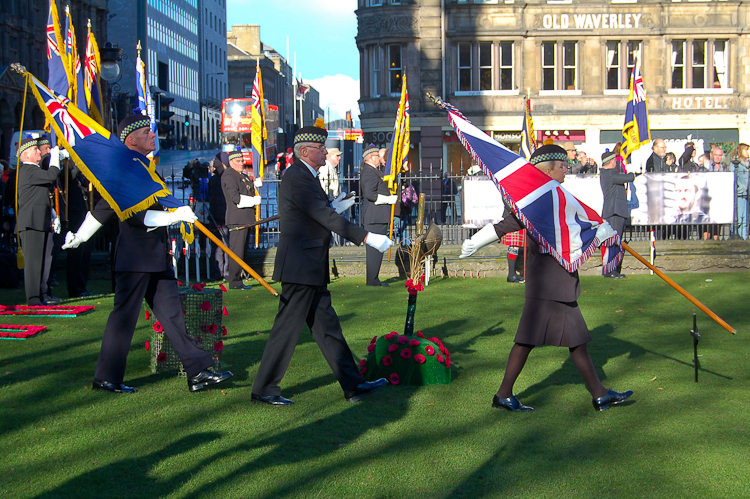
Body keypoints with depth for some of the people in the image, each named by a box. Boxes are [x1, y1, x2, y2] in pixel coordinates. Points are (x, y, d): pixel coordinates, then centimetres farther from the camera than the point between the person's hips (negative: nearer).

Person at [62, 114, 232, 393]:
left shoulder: (143, 166, 16)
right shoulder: (127, 168, -13)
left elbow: (105, 207, 24)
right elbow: (132, 212, -24)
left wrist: (80, 236, 30)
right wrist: (172, 217, -29)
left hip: (156, 259, 9)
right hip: (136, 259, -9)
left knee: (171, 313, 6)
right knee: (124, 316, -1)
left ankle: (198, 372, 6)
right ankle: (106, 378, 11)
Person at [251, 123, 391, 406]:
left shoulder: (304, 176, 16)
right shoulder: (298, 178, -16)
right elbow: (326, 218, -22)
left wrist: (333, 209, 13)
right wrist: (367, 238, -21)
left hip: (310, 269, 11)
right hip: (300, 267, -11)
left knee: (326, 325, 11)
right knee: (288, 328, -2)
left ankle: (353, 385, 16)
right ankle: (264, 390, 8)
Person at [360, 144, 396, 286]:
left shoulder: (374, 171, 20)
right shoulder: (369, 172, -14)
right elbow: (370, 194, -24)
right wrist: (388, 199, -18)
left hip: (378, 216, 11)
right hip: (375, 217, -11)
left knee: (375, 248, 13)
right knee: (375, 248, -9)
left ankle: (373, 279, 18)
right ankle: (372, 280, -6)